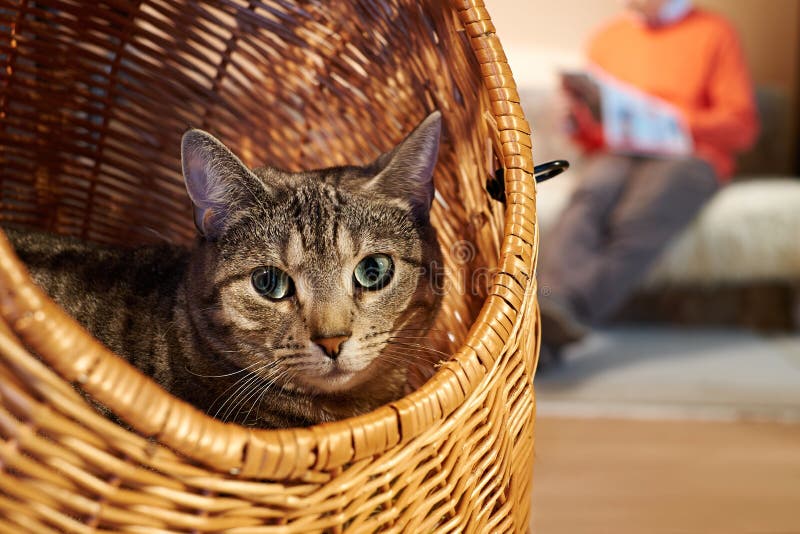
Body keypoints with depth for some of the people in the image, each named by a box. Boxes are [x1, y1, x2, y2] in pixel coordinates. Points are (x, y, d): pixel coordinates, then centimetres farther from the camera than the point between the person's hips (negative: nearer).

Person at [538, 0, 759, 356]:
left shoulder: (714, 33, 12)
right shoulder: (607, 38, 22)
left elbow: (742, 127, 3)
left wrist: (675, 121, -12)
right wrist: (580, 121, -1)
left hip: (689, 157, -2)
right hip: (616, 156, 3)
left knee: (637, 221, -35)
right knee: (587, 202, -33)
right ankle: (549, 306, -55)